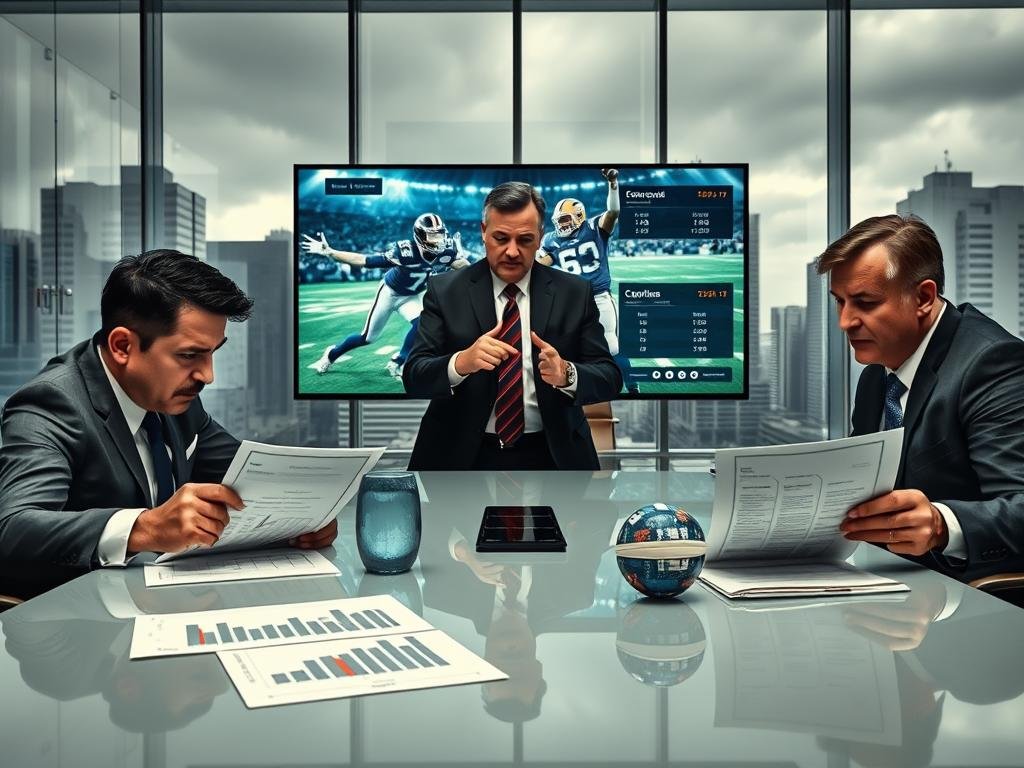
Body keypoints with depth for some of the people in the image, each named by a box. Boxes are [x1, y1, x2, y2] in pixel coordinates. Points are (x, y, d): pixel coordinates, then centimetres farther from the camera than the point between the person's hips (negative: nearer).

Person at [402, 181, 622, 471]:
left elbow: (610, 377, -6)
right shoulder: (444, 291, -6)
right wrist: (461, 362, -32)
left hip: (549, 455, 1)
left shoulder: (574, 292, -4)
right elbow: (414, 377, -11)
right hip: (462, 455, 0)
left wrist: (566, 374, -27)